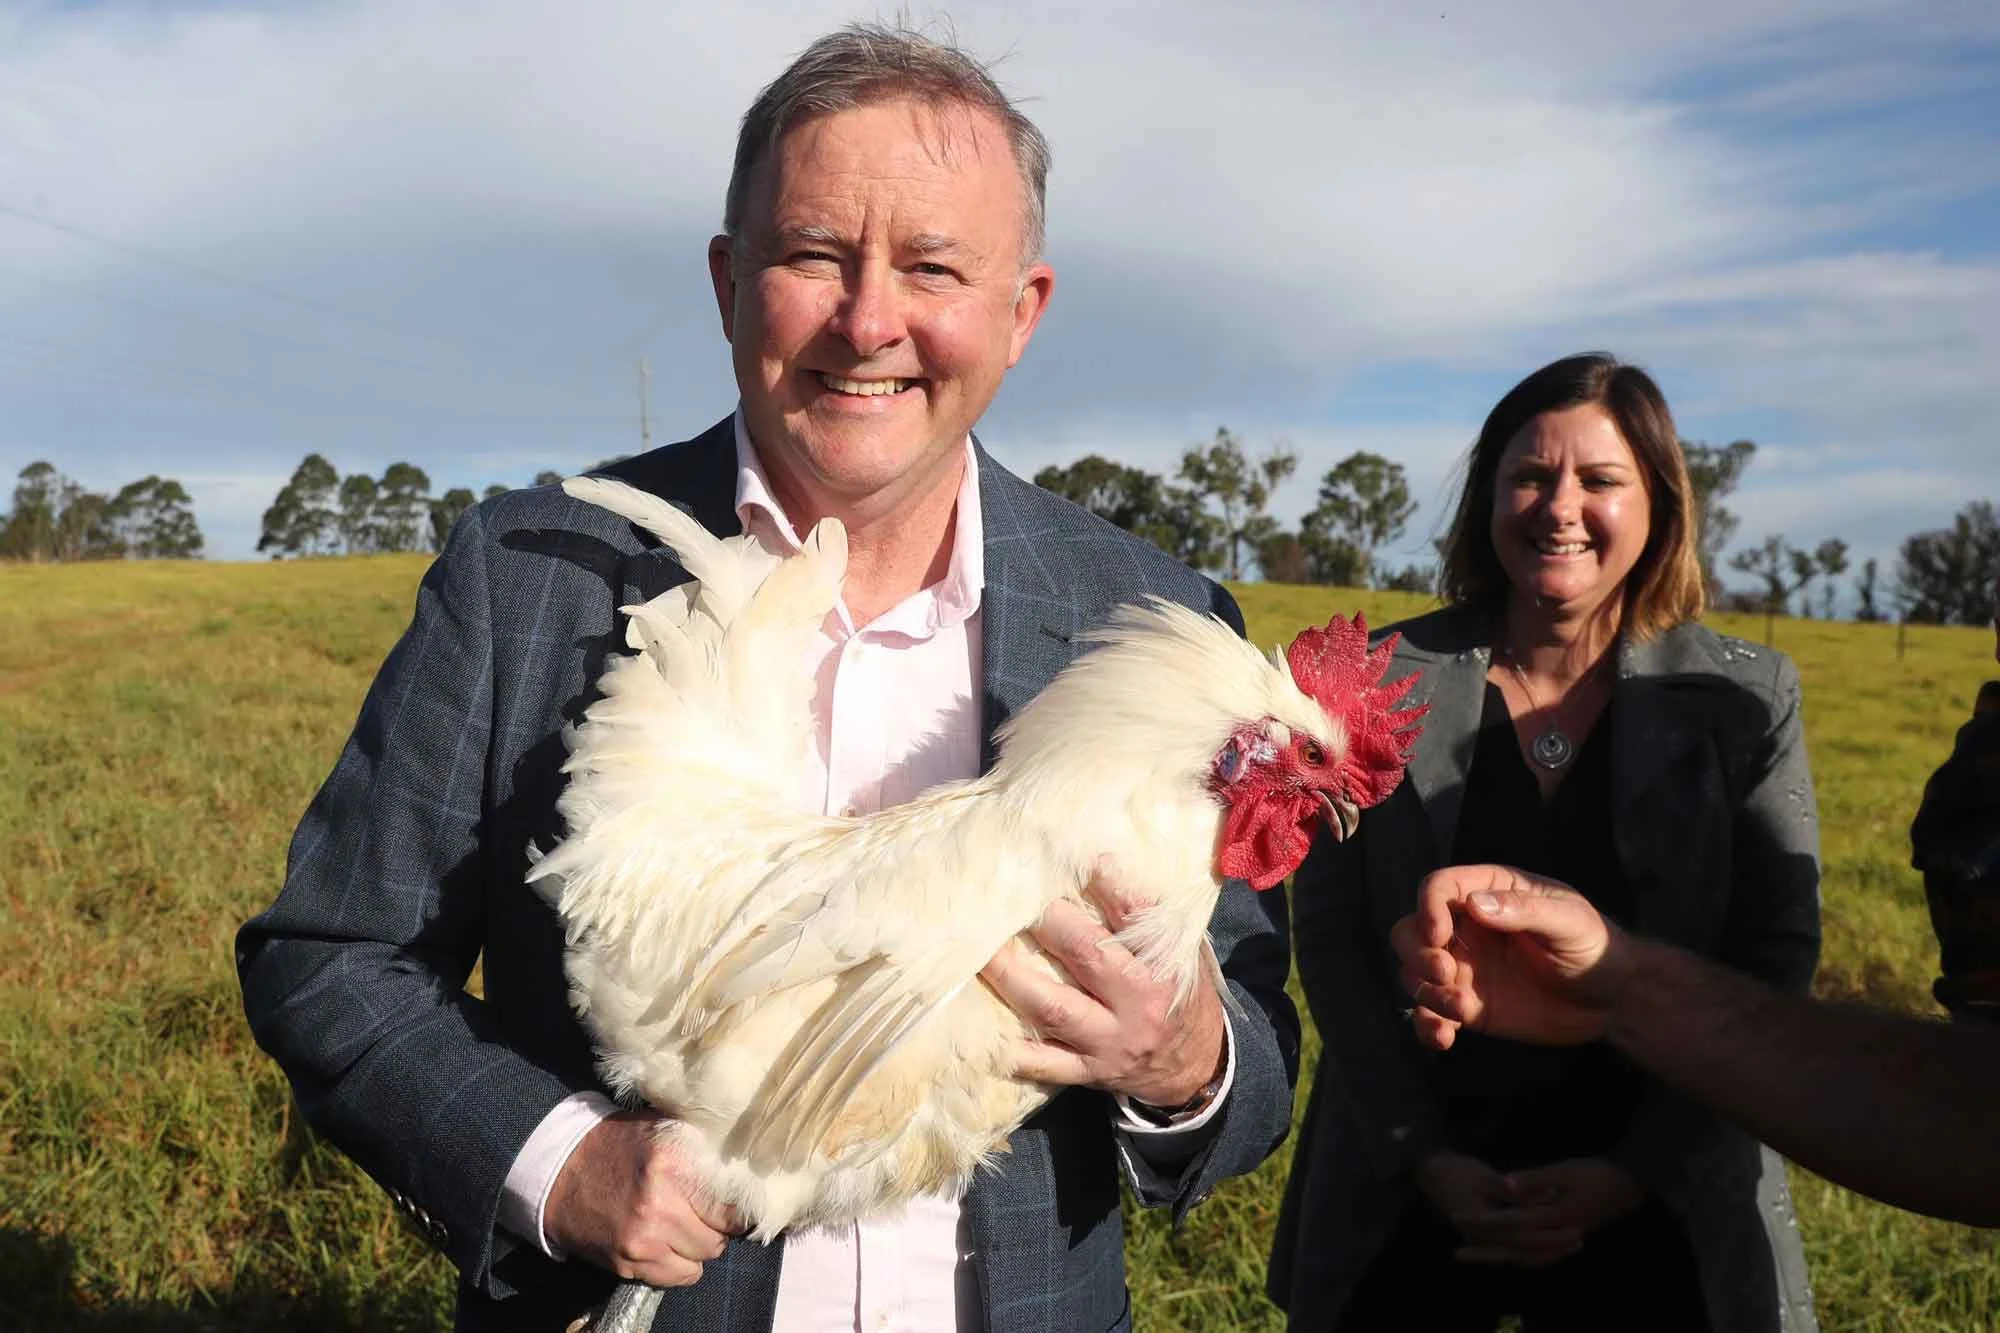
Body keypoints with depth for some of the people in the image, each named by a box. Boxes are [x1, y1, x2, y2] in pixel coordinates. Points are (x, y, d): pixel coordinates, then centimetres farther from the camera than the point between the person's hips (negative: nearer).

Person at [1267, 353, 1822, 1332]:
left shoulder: (1748, 700, -3)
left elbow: (1776, 957, -4)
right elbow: (1330, 938, -4)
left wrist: (1635, 1172, -11)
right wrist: (1425, 1158, -11)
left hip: (1651, 1211, 0)